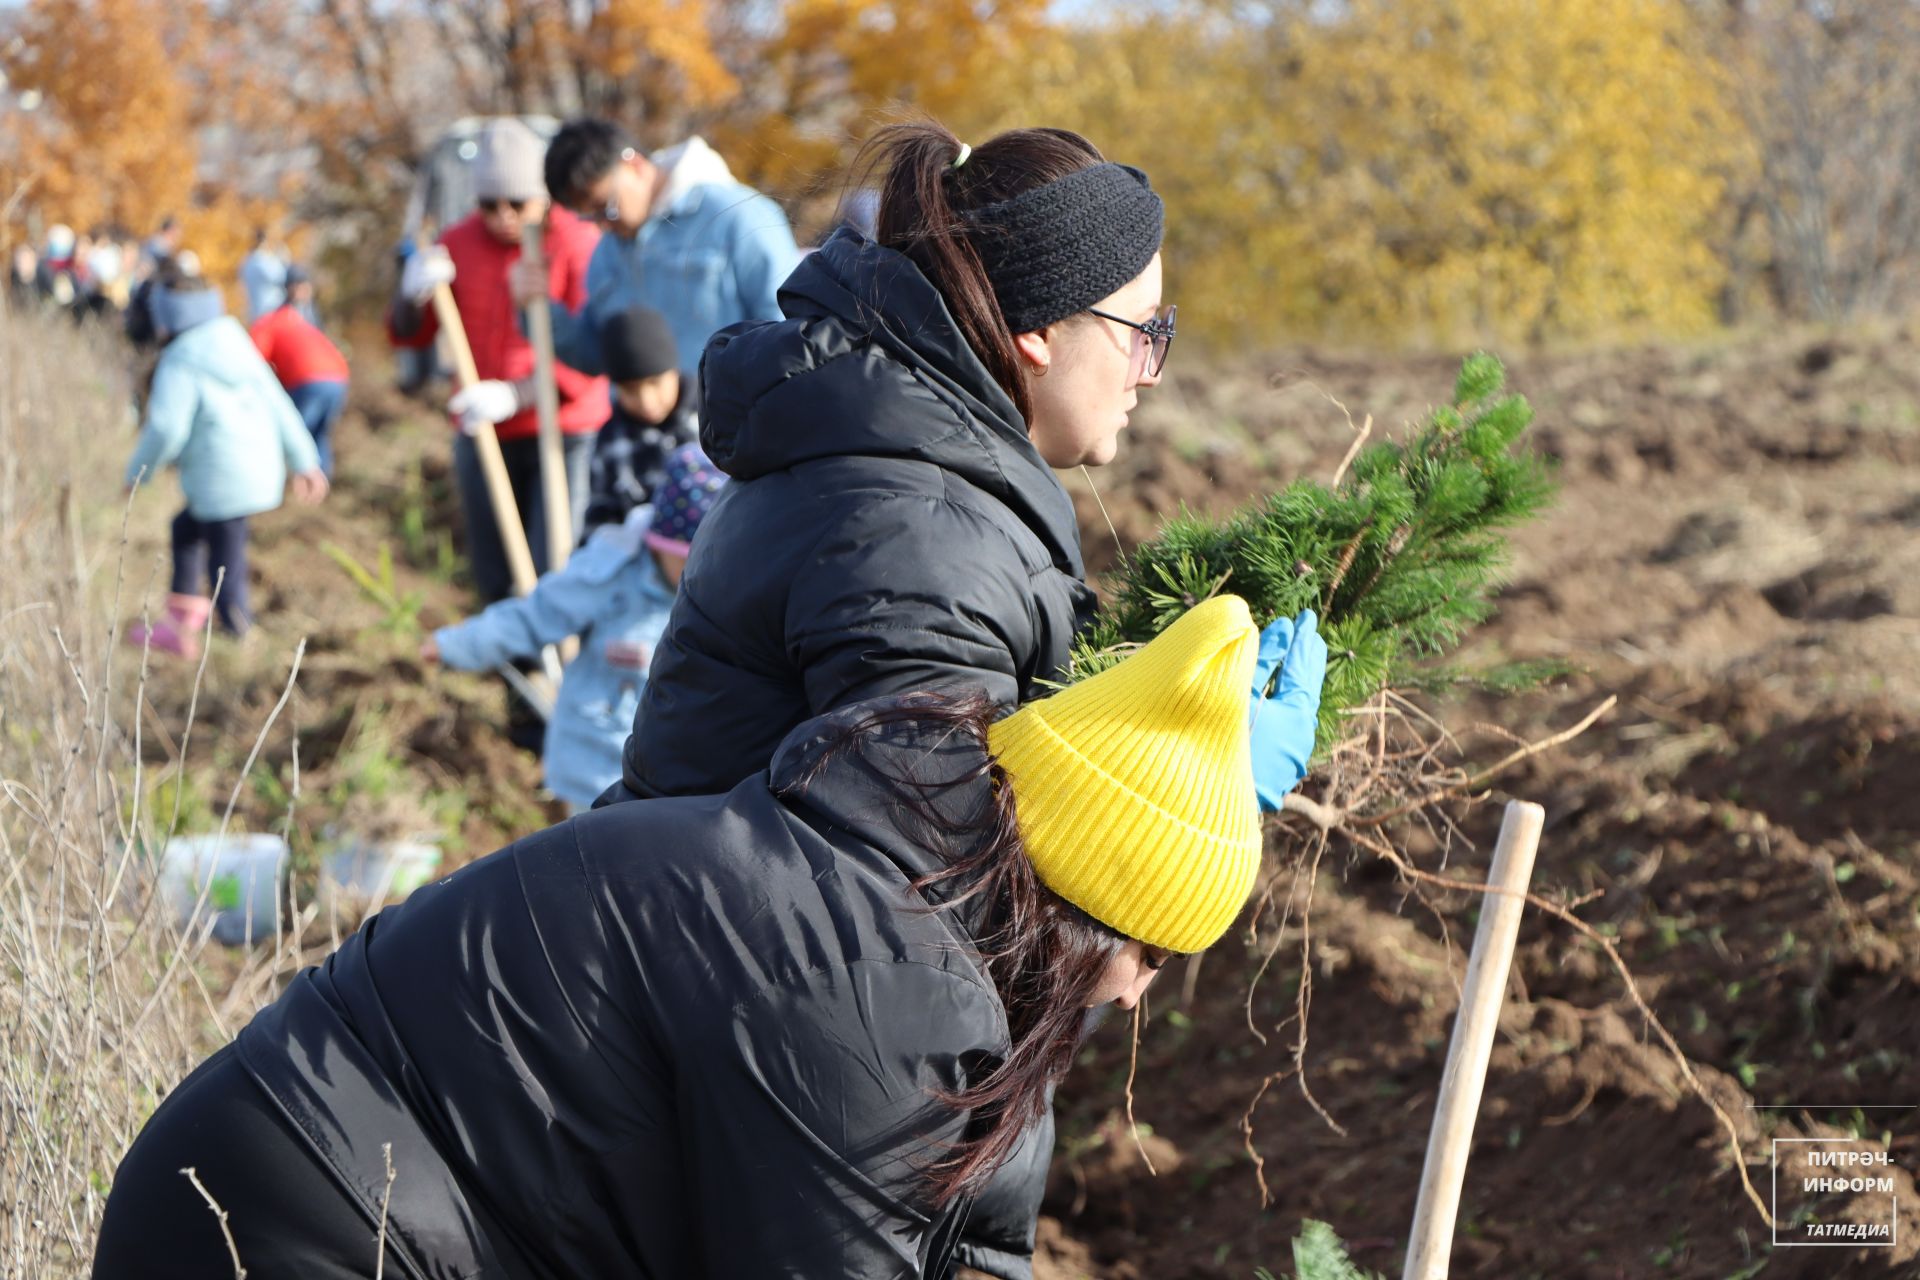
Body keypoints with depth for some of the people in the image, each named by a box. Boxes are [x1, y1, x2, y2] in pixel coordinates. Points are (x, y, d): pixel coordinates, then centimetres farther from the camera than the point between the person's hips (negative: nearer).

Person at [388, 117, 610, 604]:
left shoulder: (581, 246, -9)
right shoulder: (457, 244, 5)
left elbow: (591, 356, -16)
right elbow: (409, 335, 9)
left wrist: (516, 396, -28)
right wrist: (413, 295, -14)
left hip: (564, 439, -5)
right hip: (483, 441, 5)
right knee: (496, 585, 6)